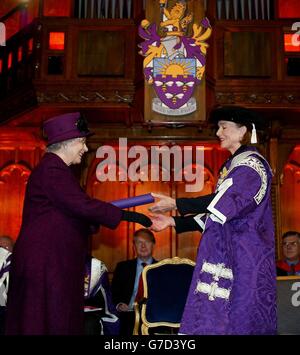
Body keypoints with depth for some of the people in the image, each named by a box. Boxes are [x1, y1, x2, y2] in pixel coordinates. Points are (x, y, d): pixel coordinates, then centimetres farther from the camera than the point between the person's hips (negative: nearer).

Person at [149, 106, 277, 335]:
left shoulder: (251, 163, -10)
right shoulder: (233, 164, 17)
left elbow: (225, 204, -23)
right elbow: (217, 213, 15)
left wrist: (176, 204, -17)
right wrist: (173, 222, 9)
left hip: (244, 255, -8)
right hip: (226, 254, 8)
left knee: (239, 319, -4)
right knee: (220, 314, 8)